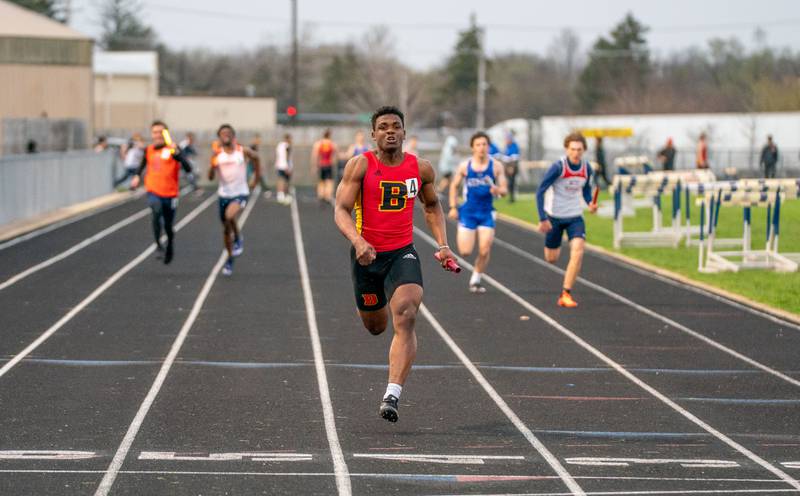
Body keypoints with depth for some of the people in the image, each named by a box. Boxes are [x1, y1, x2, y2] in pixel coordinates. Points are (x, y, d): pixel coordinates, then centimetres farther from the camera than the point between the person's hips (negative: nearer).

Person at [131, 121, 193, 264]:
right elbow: (144, 163, 28)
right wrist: (137, 176, 12)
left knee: (168, 227, 9)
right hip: (153, 191, 1)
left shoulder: (172, 149, -7)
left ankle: (170, 244, 44)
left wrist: (177, 154, -32)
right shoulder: (148, 150, 5)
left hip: (170, 194, -1)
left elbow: (188, 168, -19)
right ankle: (159, 245, -21)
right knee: (156, 210, -32)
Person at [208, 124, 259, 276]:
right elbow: (210, 177, -6)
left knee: (230, 216, -32)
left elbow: (256, 158, 16)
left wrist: (256, 178, 16)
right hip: (224, 194, 3)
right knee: (226, 229, 10)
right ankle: (230, 260, 28)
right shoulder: (217, 154, -2)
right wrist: (213, 166, -24)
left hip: (240, 193, -3)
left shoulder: (243, 151, -6)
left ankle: (238, 239, -3)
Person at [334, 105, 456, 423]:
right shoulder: (360, 165, -8)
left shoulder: (421, 169, 1)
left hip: (402, 253, 0)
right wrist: (358, 242, -32)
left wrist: (442, 245, 8)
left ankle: (392, 396, -25)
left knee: (405, 319, -22)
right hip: (366, 254, 0)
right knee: (375, 326, 16)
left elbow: (432, 206, 20)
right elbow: (341, 211, -14)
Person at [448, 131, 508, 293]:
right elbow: (454, 186, 9)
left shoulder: (496, 166, -4)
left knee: (484, 251, -6)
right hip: (468, 212, -1)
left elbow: (504, 189, -2)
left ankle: (475, 280, 15)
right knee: (465, 252, -7)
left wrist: (497, 190, -25)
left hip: (486, 213, 1)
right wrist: (453, 207, 2)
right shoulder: (465, 166, -4)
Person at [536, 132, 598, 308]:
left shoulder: (587, 168, -6)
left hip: (575, 217, 2)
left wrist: (590, 203, -7)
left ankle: (566, 294, -12)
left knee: (578, 252, -20)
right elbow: (540, 191, -15)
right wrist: (543, 219, -20)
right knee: (551, 259, 10)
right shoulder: (558, 167, -20)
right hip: (554, 216, -2)